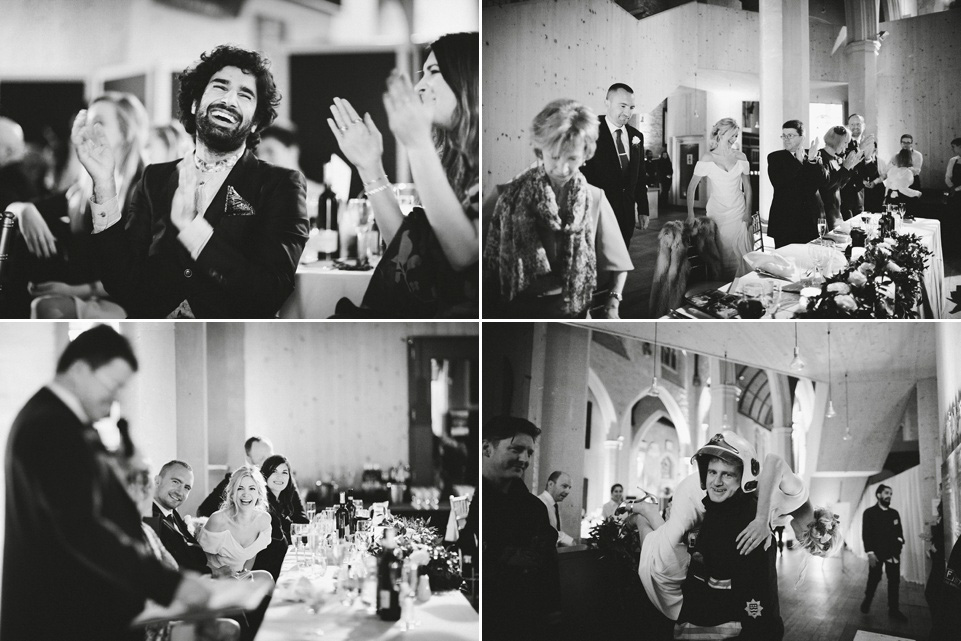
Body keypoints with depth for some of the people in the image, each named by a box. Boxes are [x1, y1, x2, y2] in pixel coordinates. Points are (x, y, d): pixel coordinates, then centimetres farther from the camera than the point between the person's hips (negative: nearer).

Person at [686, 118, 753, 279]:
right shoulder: (707, 158, -5)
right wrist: (690, 214, -10)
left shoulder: (740, 157, 3)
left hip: (738, 211, 2)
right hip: (717, 211, -2)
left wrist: (748, 211, 1)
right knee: (720, 255, 0)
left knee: (740, 253, -1)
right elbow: (691, 187, -4)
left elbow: (747, 187, 10)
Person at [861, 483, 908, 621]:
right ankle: (867, 602, 26)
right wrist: (870, 552, -14)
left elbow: (899, 531, 16)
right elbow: (866, 534, -6)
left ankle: (894, 610, 8)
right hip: (876, 552, -3)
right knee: (874, 579, 5)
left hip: (893, 552, 4)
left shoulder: (894, 513, 12)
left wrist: (900, 540, -6)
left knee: (894, 581, 1)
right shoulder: (869, 512, -1)